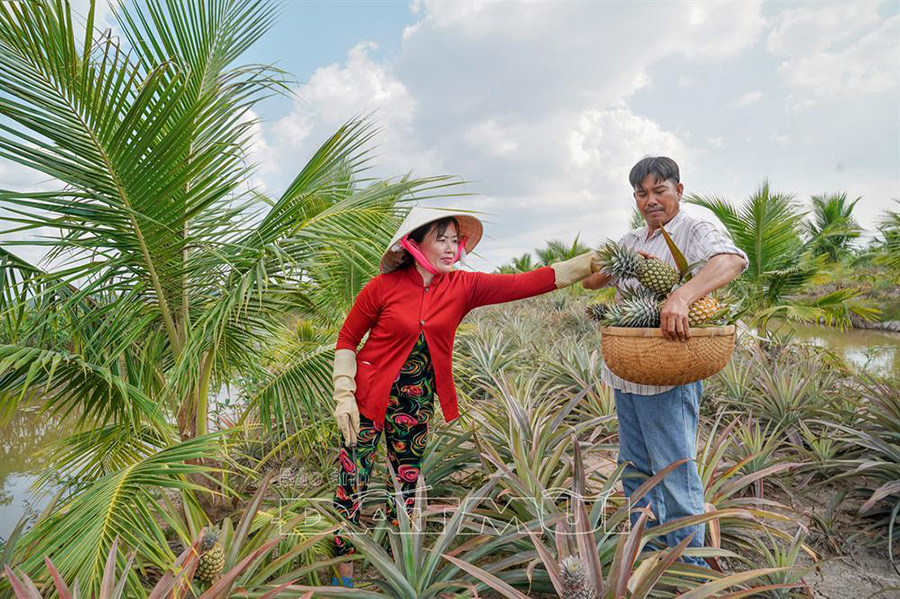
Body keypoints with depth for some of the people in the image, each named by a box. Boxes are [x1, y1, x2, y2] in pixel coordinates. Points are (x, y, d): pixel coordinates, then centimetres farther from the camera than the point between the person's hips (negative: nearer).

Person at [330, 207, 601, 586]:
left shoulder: (463, 287, -5)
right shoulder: (383, 287, -12)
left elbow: (525, 284, -12)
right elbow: (346, 340, -3)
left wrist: (595, 261, -18)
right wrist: (344, 395, -11)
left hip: (417, 403, 3)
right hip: (370, 398, -3)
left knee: (407, 485, 15)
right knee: (351, 486, 3)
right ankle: (343, 574, 26)